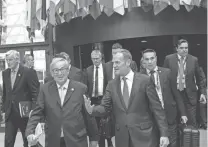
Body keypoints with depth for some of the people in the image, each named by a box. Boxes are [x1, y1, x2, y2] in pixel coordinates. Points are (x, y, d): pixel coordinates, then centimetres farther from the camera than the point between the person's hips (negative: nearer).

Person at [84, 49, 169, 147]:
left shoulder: (144, 80, -6)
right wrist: (92, 109, -16)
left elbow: (157, 108, -6)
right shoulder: (111, 84, 5)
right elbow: (105, 107, 4)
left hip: (144, 135, -3)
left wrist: (164, 133, -8)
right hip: (122, 137, 3)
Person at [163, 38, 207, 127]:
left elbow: (199, 78, 8)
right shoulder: (168, 59, -1)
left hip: (189, 94, 1)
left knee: (192, 122, 2)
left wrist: (202, 92, 1)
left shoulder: (194, 60, 2)